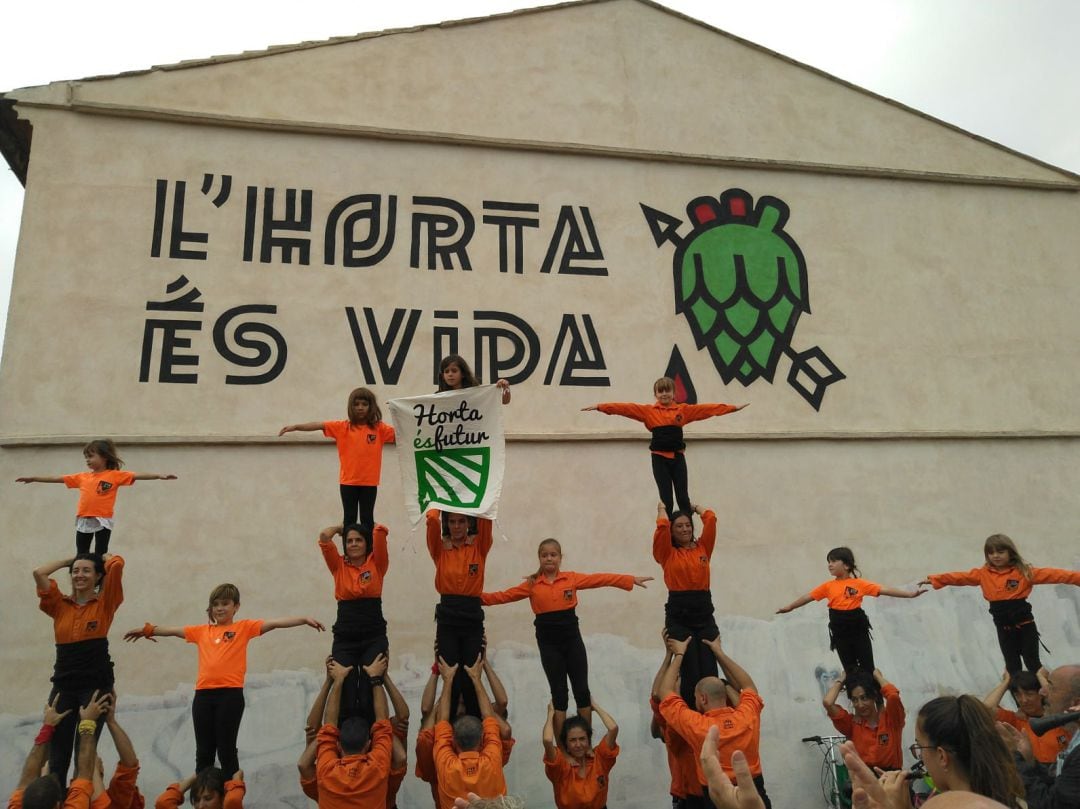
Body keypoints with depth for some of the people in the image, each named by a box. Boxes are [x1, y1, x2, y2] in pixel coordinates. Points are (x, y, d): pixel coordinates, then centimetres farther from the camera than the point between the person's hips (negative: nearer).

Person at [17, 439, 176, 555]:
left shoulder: (115, 475, -4)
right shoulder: (82, 477, 10)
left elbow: (138, 475, -14)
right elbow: (57, 479, 17)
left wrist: (159, 476, -26)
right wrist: (32, 478, 21)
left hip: (102, 521, -5)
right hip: (83, 522, 5)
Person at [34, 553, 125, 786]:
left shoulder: (104, 603, 1)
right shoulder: (60, 605, 9)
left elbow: (117, 564, -11)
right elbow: (39, 573, 1)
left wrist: (105, 557, 11)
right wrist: (68, 560, 14)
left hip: (96, 684, -3)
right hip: (63, 685, 3)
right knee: (57, 753, 3)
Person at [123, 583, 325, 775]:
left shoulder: (243, 627, 4)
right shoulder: (202, 631, 15)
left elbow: (273, 623, -7)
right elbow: (173, 630, 24)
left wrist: (304, 619, -17)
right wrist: (147, 630, 25)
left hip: (230, 694, -4)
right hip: (203, 694, 4)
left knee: (226, 750, 1)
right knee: (203, 751, 10)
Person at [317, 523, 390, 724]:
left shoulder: (377, 563, 4)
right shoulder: (339, 566, 8)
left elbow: (380, 531, -8)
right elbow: (324, 536, -4)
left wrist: (377, 530, 14)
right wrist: (341, 528, 15)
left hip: (374, 637, -1)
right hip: (344, 639, 1)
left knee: (369, 696, -5)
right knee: (345, 697, -1)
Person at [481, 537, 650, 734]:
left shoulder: (572, 578, 1)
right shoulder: (532, 584, 0)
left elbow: (601, 579, -2)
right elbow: (506, 595, 1)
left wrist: (631, 579, -3)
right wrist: (481, 597, -8)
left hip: (572, 637, 1)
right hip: (548, 642, -1)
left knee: (582, 689, 7)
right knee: (558, 692, 6)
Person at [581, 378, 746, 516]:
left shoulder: (683, 409, 5)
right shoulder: (648, 411, 1)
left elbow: (706, 409, 2)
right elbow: (626, 408, -9)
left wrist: (733, 407, -2)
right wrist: (599, 406, -18)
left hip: (678, 457, 1)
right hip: (659, 458, -1)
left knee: (683, 498, 5)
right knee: (666, 500, 3)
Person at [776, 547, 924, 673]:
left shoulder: (859, 583, -5)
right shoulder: (828, 586, 2)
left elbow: (884, 590, -8)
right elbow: (808, 597, 6)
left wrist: (910, 594, -15)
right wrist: (789, 607, 5)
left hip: (858, 628, -2)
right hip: (840, 632, 2)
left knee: (868, 668, 5)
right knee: (850, 669, 10)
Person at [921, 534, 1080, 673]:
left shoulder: (1024, 571, -4)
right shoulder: (983, 573, 2)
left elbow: (1051, 574, -9)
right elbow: (960, 577, -3)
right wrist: (933, 579, -11)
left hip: (1025, 624, -3)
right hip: (1003, 628, 3)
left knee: (1032, 662, 4)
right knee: (1012, 665, 11)